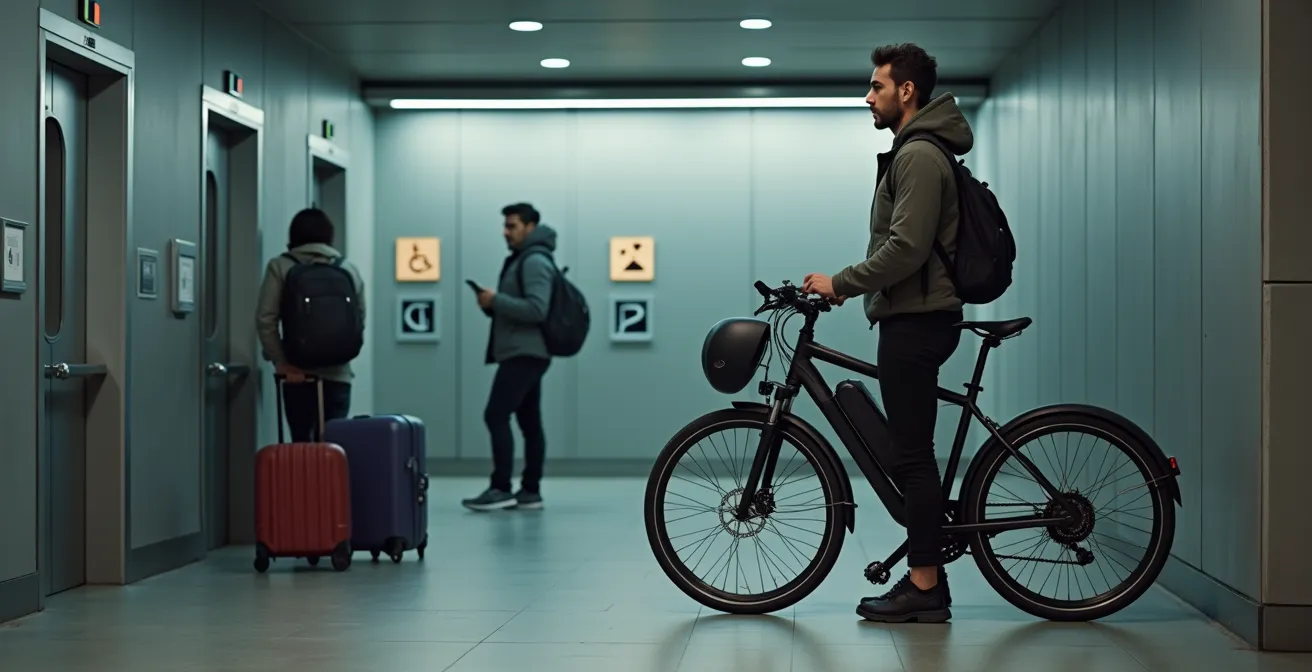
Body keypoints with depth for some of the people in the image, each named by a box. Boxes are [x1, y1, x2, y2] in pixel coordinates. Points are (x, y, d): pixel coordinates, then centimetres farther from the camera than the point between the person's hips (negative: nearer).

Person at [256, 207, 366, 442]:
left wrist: (280, 362, -3)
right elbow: (360, 323, 8)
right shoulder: (350, 270, 10)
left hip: (298, 375, -2)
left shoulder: (280, 267, 2)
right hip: (338, 375, 2)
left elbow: (265, 319, -6)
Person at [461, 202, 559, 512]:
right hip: (523, 353, 11)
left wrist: (496, 300, -18)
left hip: (525, 354, -11)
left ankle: (501, 489, -14)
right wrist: (491, 305, 5)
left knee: (496, 416, -14)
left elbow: (536, 310, -24)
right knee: (529, 421, 7)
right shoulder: (521, 260, 21)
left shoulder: (535, 261, -12)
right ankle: (530, 490, 7)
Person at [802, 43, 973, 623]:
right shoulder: (917, 152, 19)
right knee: (908, 451, 12)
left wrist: (840, 283, -15)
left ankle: (924, 587, -4)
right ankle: (926, 578, 16)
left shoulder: (920, 156, -14)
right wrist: (845, 284, 16)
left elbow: (905, 249, -23)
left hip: (914, 321, -11)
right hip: (914, 318, 11)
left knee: (912, 455, -7)